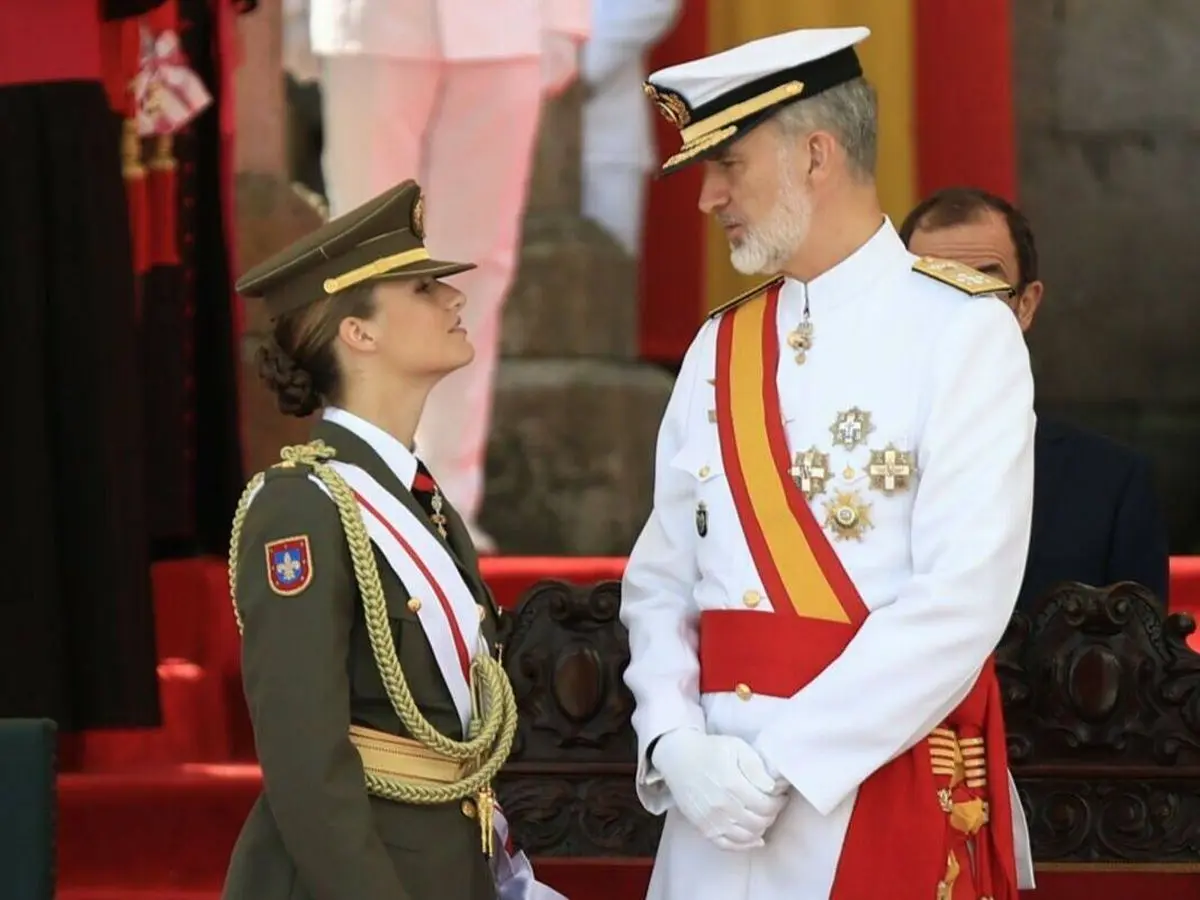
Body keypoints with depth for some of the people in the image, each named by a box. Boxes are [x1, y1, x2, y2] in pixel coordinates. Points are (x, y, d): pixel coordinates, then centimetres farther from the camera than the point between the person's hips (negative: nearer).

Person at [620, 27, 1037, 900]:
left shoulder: (962, 331, -7)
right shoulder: (720, 349, 10)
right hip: (720, 793, 5)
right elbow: (661, 586, 9)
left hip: (890, 782, -5)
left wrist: (781, 760, -16)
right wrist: (676, 743, -10)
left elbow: (964, 601, -15)